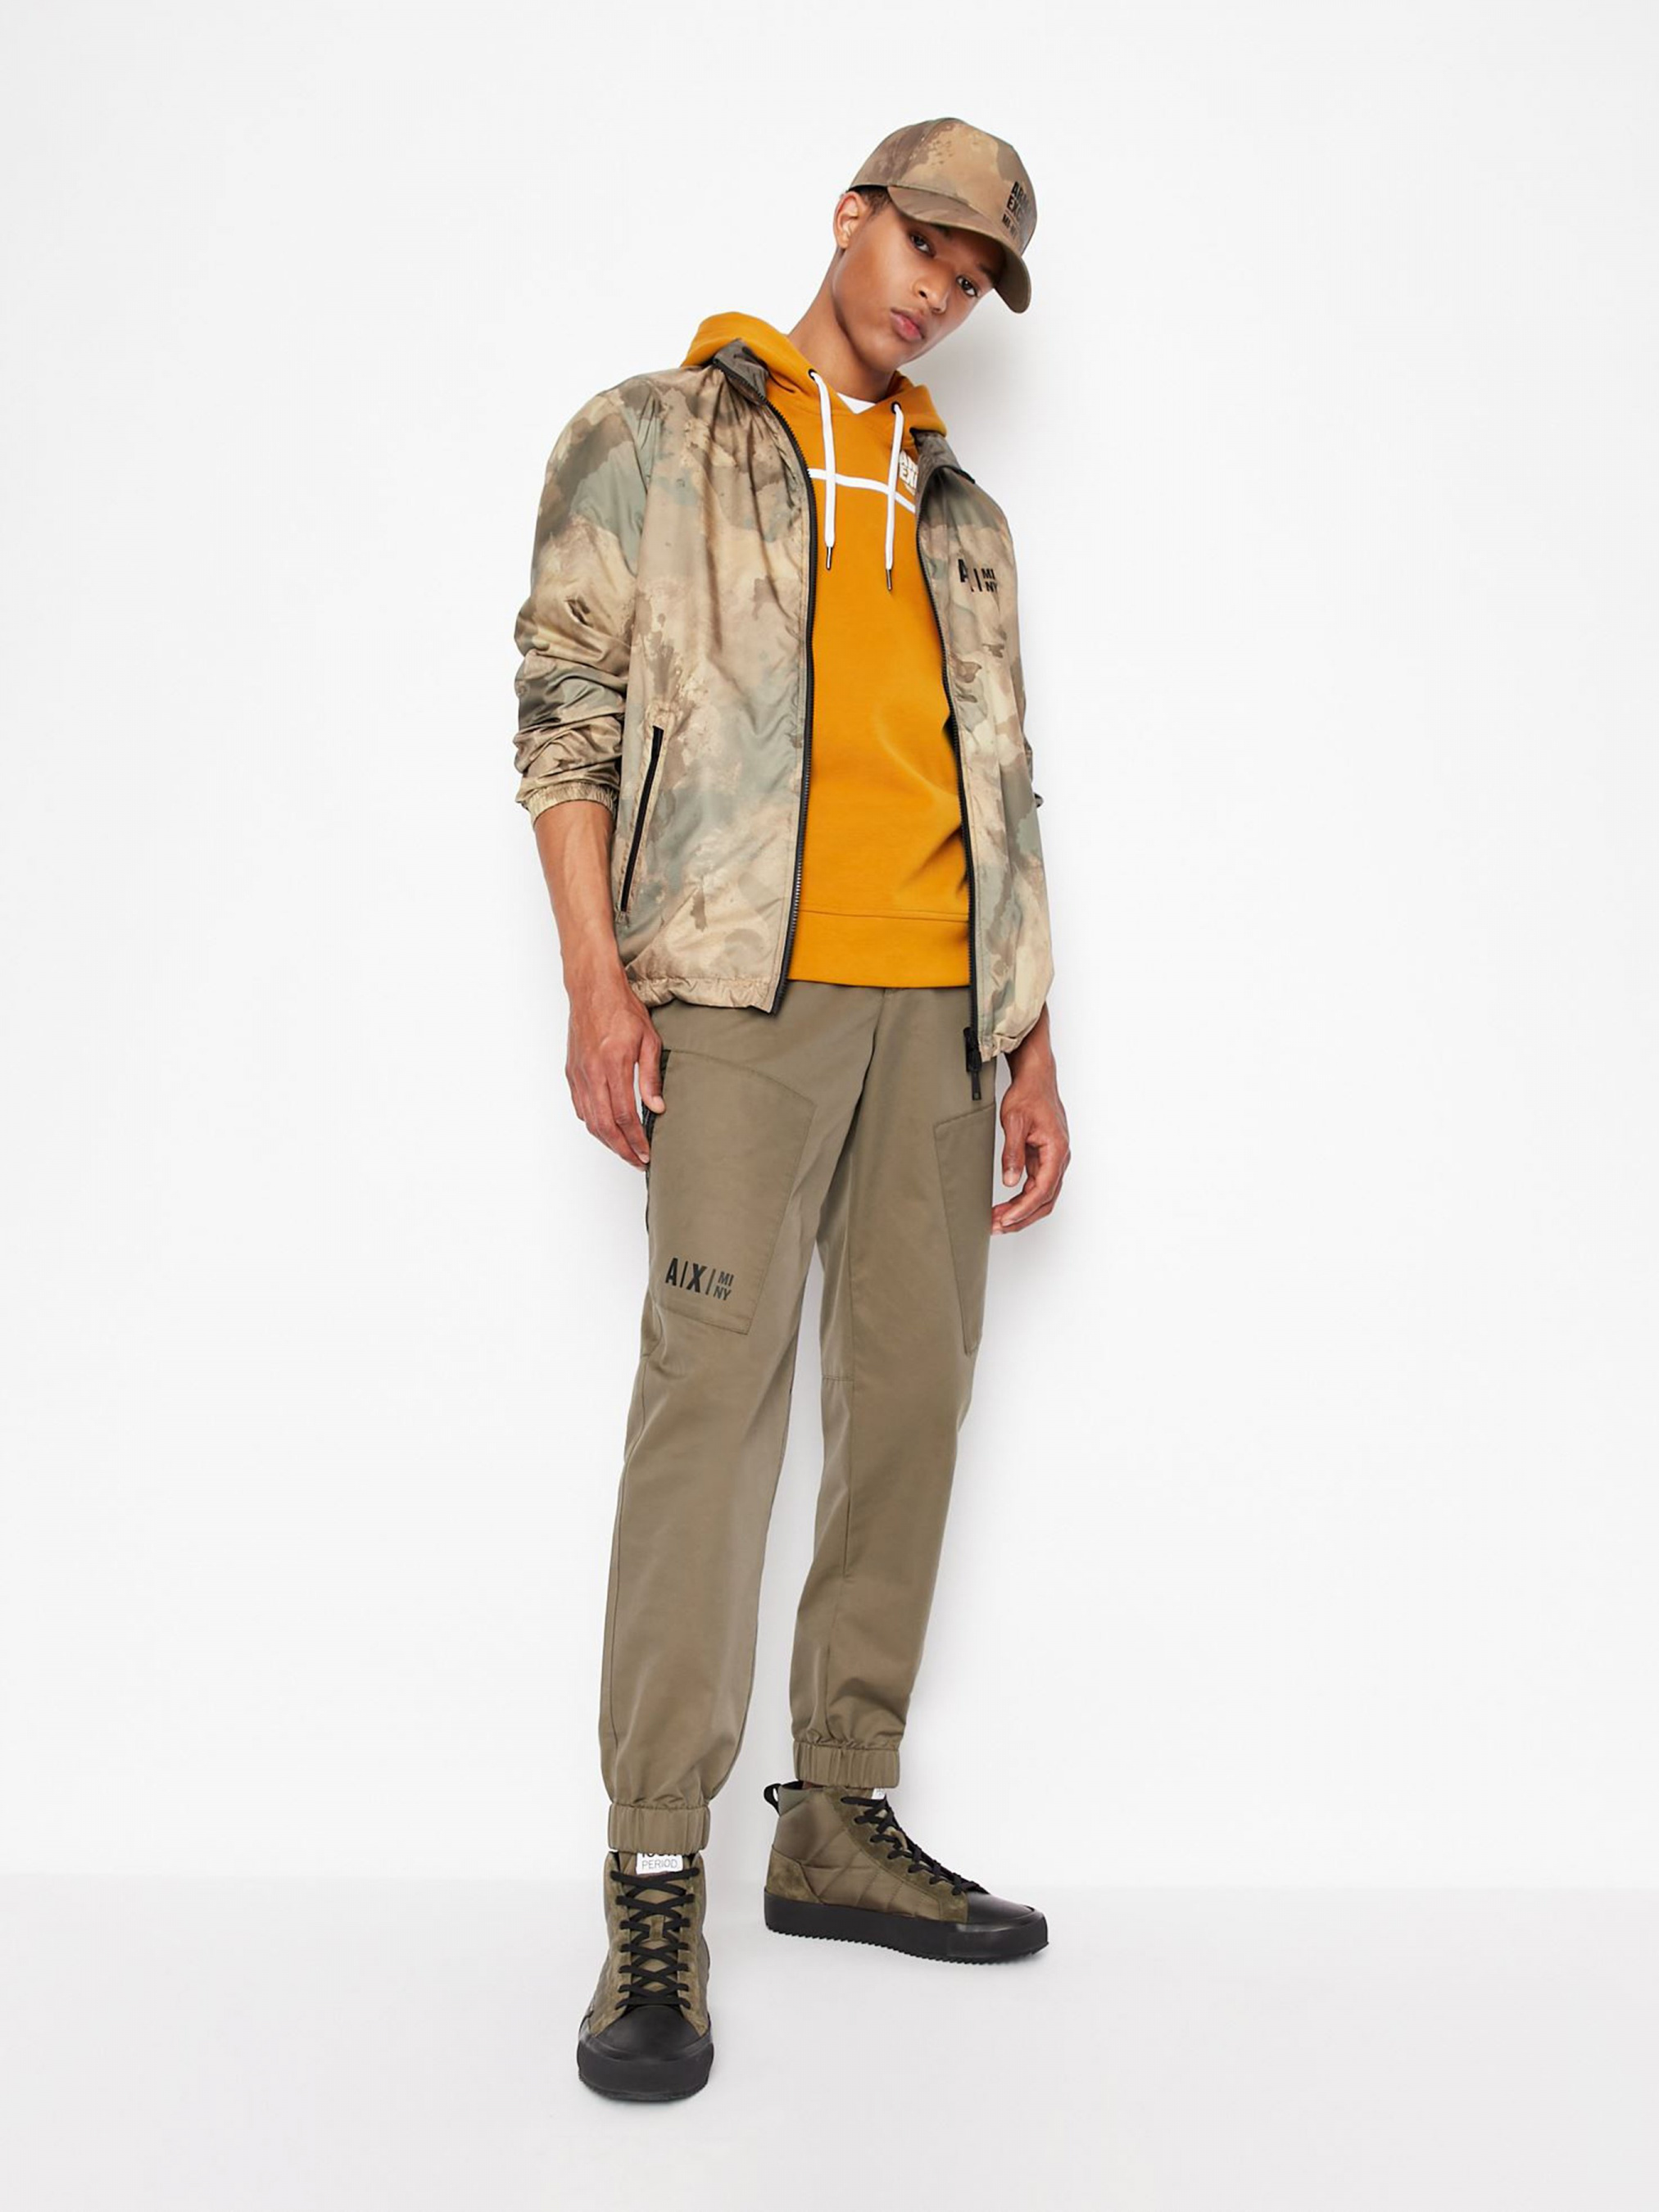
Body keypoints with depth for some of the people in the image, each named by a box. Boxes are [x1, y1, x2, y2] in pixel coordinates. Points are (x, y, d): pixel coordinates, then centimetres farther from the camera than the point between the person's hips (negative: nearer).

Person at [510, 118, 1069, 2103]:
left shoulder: (960, 515, 24)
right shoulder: (653, 438, 11)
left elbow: (1005, 792, 20)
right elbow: (566, 700, 0)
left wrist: (1031, 1041, 11)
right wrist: (598, 982, -11)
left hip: (936, 1006, 6)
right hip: (744, 985, -5)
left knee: (912, 1397, 4)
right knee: (713, 1385, -13)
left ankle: (840, 1823, 16)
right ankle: (654, 1887, -6)